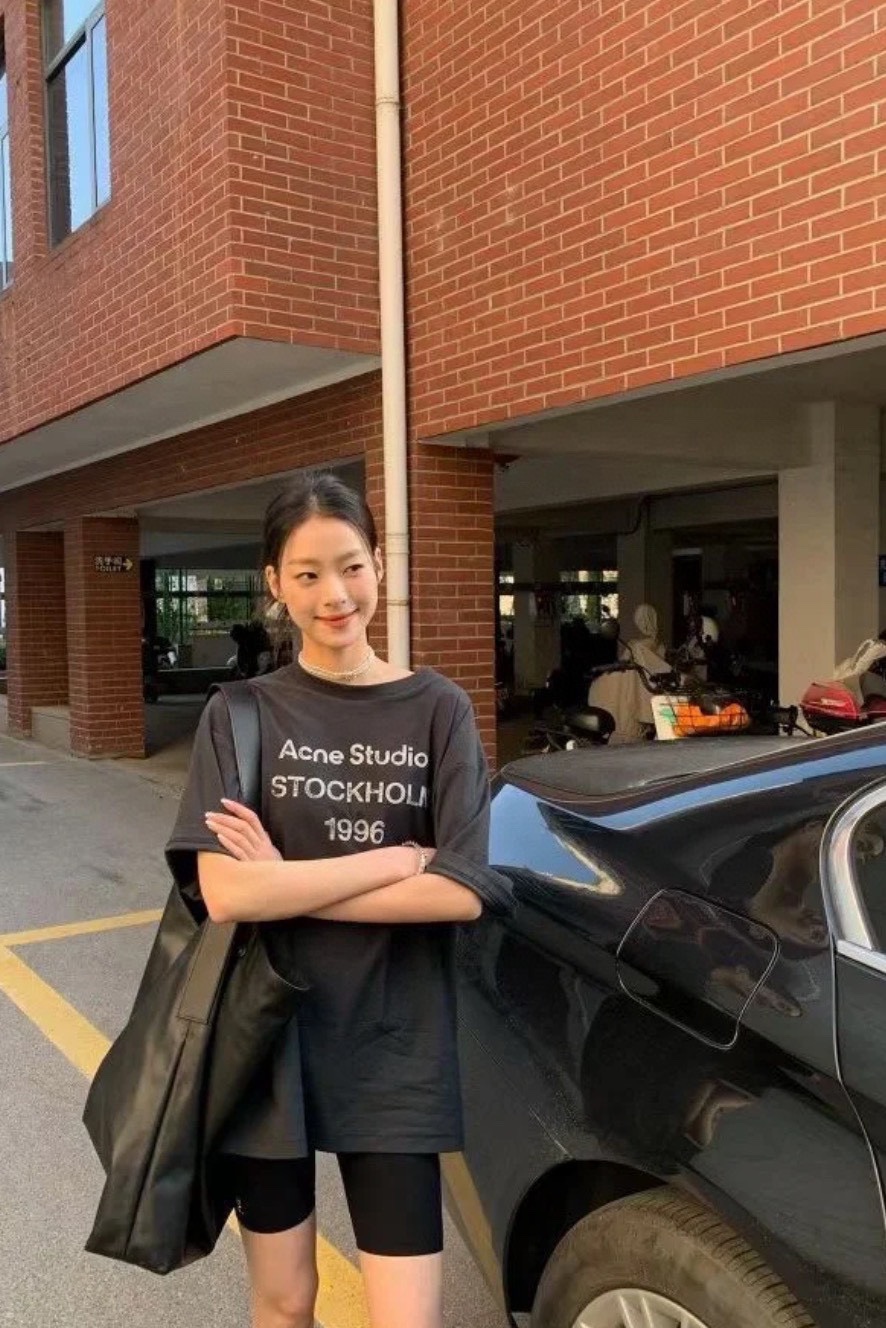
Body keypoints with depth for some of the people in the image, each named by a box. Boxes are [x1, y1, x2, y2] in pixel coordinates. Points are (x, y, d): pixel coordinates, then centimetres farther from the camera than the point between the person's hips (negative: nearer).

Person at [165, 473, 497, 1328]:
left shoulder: (437, 711, -4)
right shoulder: (242, 716, -4)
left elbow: (462, 894, -13)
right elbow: (225, 894, -16)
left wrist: (290, 885, -16)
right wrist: (399, 857, -17)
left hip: (394, 1050, 0)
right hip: (265, 1040, 1)